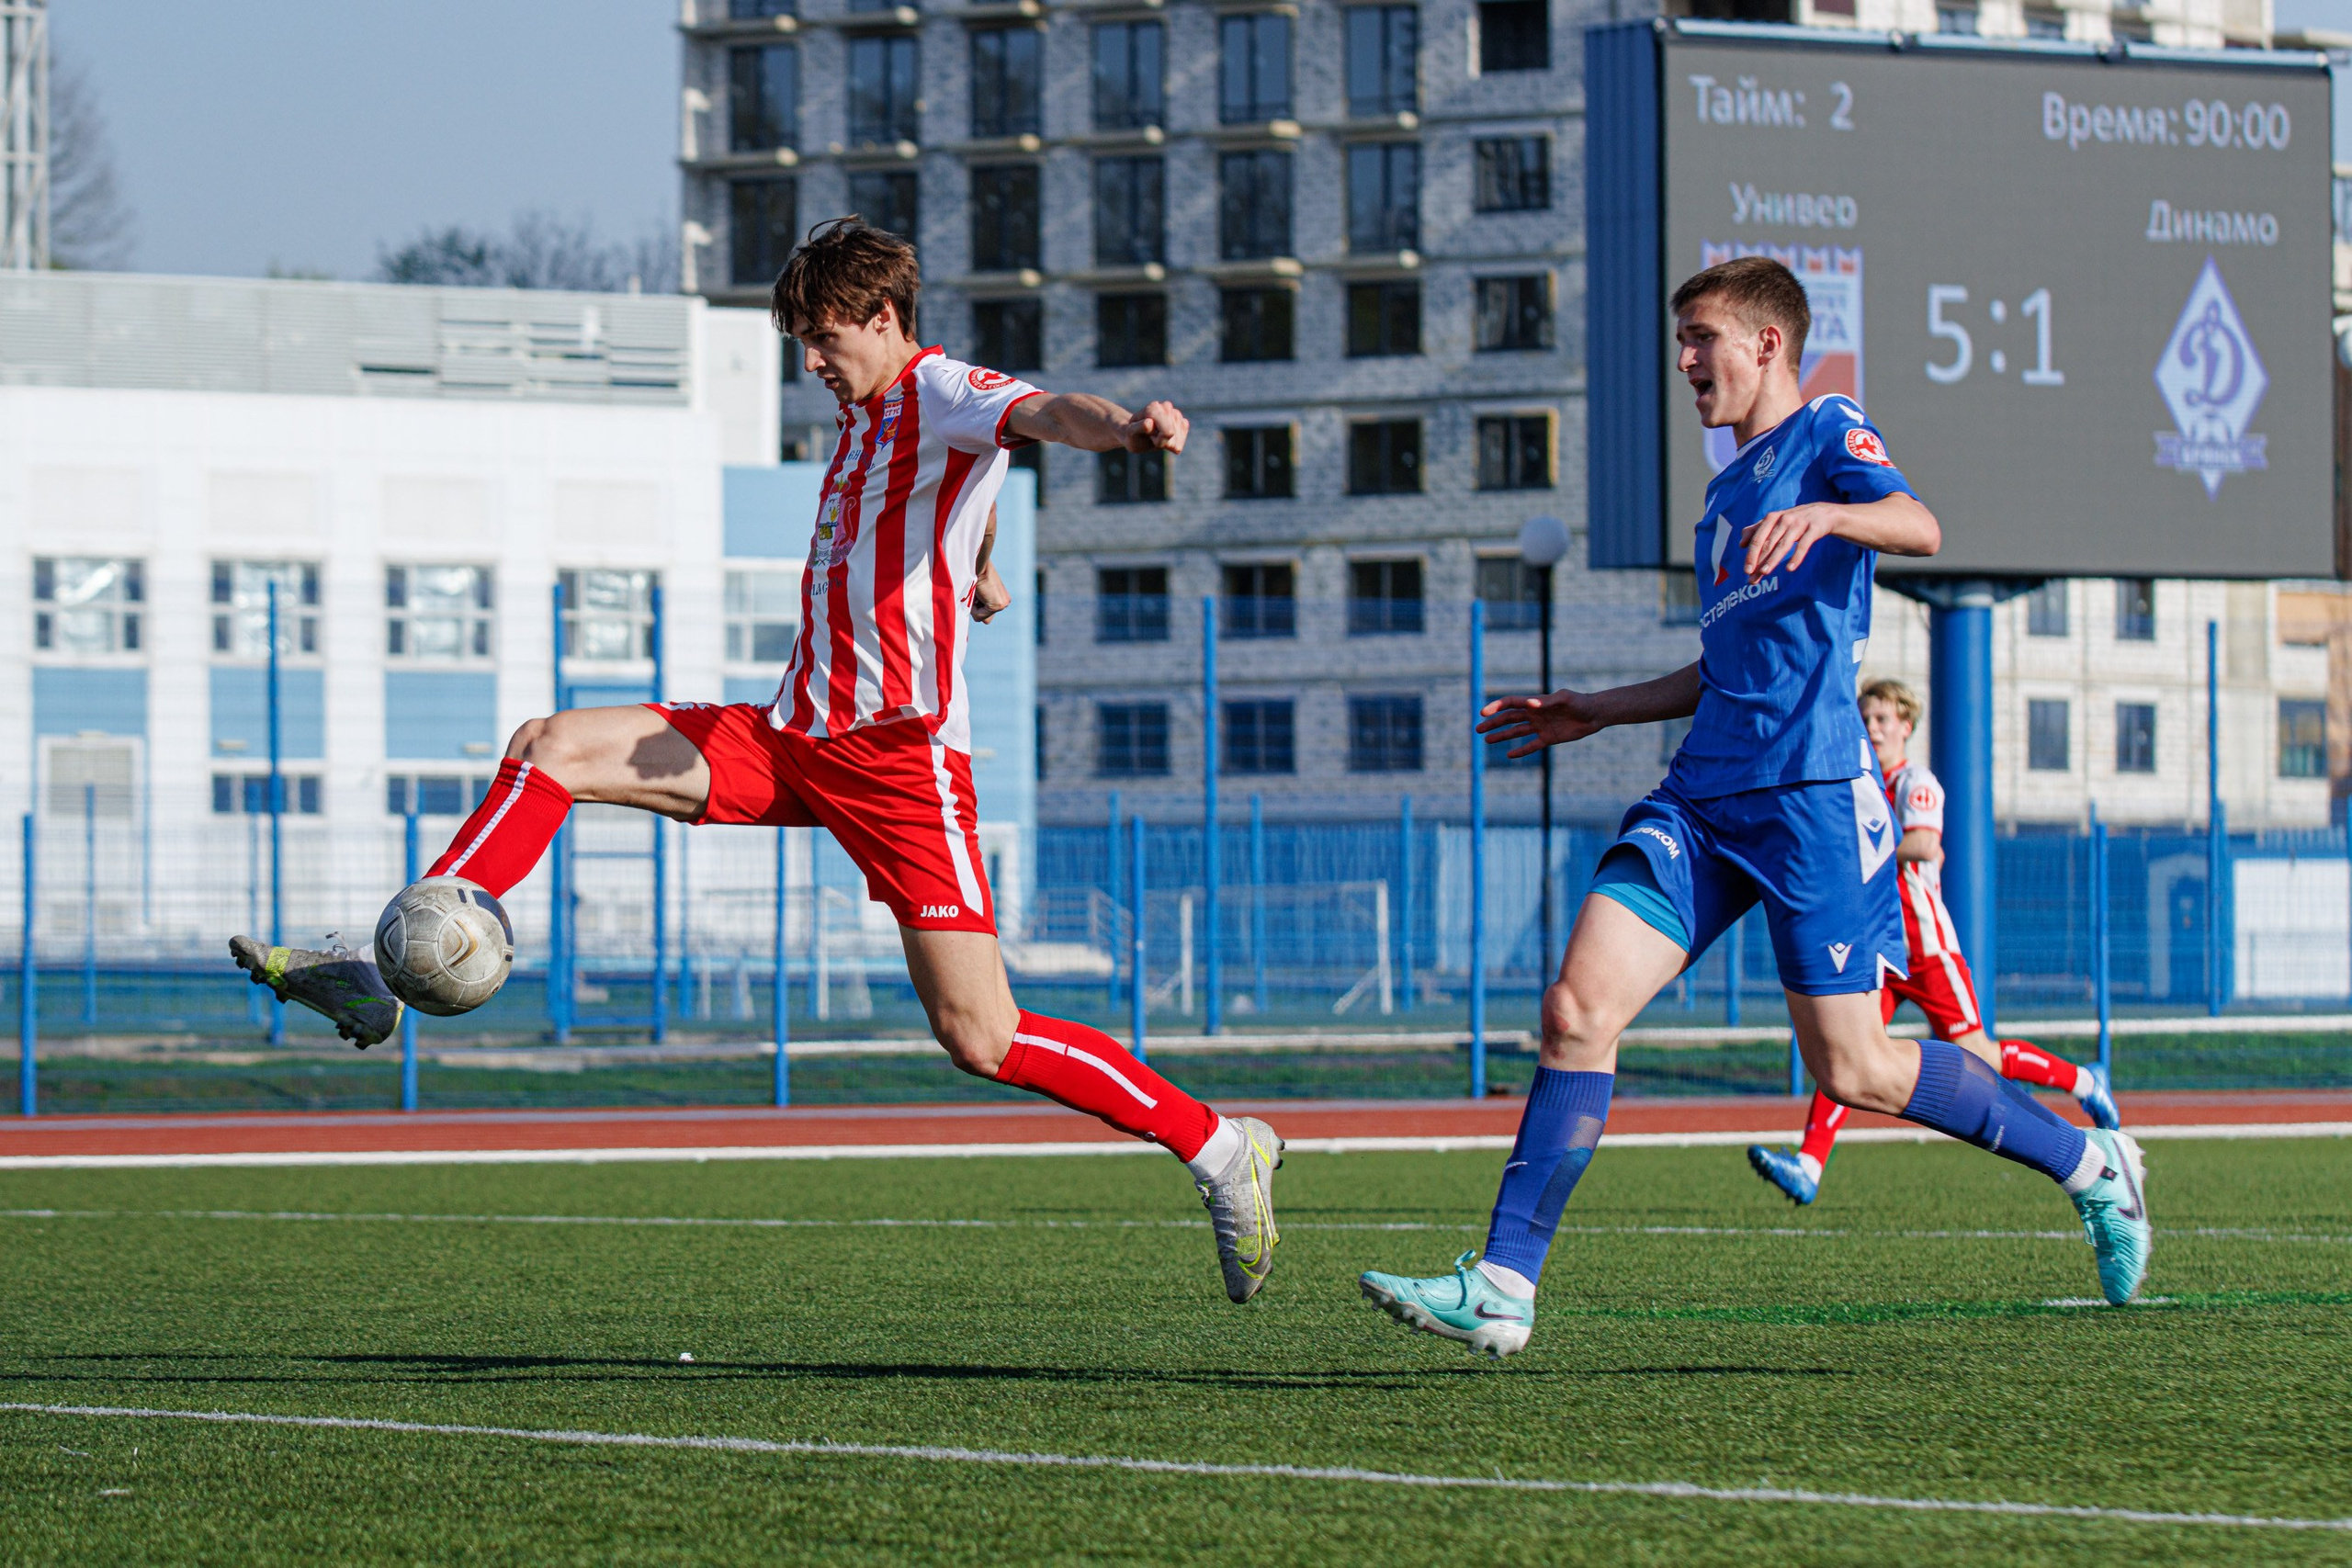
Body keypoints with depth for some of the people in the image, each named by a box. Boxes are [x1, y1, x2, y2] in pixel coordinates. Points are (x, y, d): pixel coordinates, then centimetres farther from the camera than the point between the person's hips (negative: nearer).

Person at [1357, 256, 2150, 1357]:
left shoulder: (1827, 437, 1)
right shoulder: (1729, 489, 25)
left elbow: (1919, 529, -20)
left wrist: (1823, 515, -39)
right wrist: (1597, 713, 29)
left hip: (1812, 792, -8)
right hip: (1705, 796, 8)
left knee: (1853, 1070, -4)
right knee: (1577, 1010, -8)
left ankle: (2090, 1165, 16)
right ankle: (1502, 1288, -10)